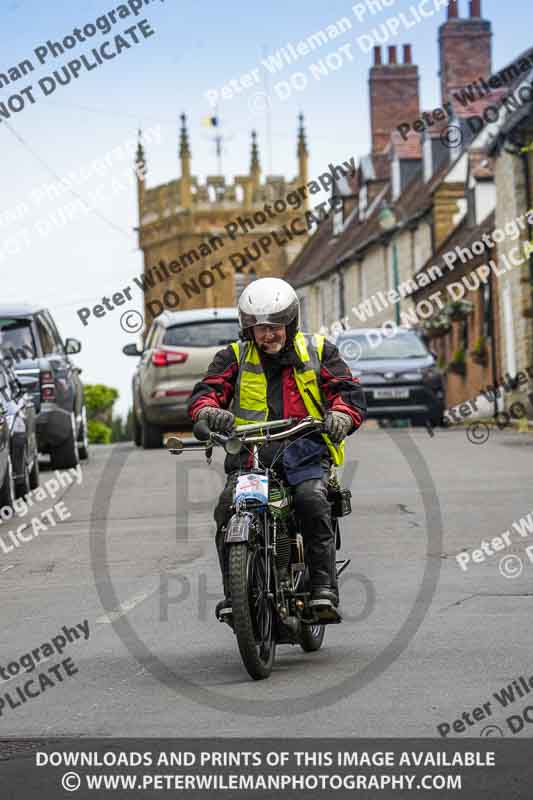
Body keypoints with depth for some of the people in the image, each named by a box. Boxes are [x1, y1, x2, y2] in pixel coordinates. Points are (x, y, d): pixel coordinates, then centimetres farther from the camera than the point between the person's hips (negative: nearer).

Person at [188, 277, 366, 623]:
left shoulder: (318, 351, 14)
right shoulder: (235, 356, 15)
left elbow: (350, 390, 5)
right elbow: (206, 390, 3)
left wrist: (341, 415, -20)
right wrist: (209, 411, -23)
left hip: (305, 454, -1)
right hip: (250, 456, 1)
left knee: (313, 503, -31)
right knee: (228, 510, -25)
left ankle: (324, 590, -29)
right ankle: (233, 595, -19)